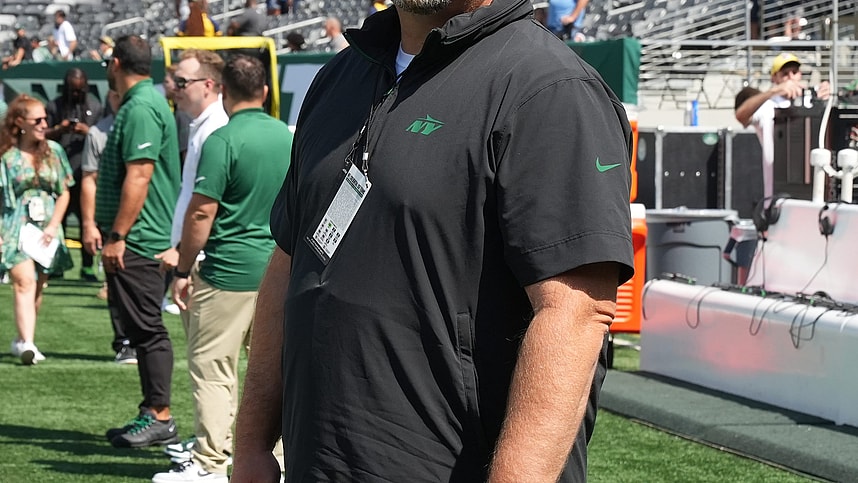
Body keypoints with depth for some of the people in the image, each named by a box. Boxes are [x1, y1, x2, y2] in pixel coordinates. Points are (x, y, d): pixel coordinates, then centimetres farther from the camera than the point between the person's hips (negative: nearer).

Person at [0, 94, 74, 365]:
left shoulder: (53, 151, 8)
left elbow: (64, 193, 10)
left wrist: (53, 227, -1)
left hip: (46, 229, 4)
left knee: (37, 287, 9)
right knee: (24, 282, -18)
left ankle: (22, 341, 23)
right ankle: (27, 344, -27)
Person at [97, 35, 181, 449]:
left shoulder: (141, 108, -16)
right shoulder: (141, 103, 17)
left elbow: (138, 176, -23)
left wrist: (117, 236, -22)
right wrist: (112, 233, 24)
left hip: (137, 241, -11)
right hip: (139, 241, 11)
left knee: (146, 328, -7)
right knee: (141, 327, 13)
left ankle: (160, 418, -4)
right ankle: (152, 414, 19)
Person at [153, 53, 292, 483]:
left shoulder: (222, 140, -12)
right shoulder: (289, 137, 7)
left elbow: (201, 213, -14)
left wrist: (183, 270, -6)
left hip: (229, 271, -6)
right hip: (280, 270, 6)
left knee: (212, 367, 0)